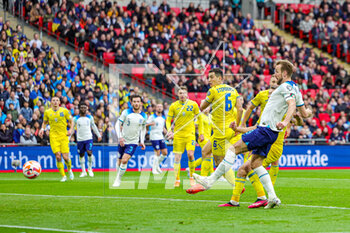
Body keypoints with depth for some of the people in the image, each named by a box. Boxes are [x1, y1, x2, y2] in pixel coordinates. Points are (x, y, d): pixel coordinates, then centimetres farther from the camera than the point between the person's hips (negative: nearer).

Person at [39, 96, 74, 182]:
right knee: (58, 157, -12)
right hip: (53, 137, 1)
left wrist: (71, 130, -8)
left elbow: (71, 121, 10)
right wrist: (42, 129, 1)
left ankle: (69, 169, 25)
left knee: (65, 157, -8)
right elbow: (45, 122, 20)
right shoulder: (47, 112, 5)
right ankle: (63, 176, 1)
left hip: (64, 136, -1)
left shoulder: (65, 111, 1)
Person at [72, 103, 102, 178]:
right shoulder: (76, 118, 1)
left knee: (89, 152, -16)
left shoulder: (90, 117, 5)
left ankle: (90, 168, 5)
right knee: (81, 155, 5)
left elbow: (94, 126, 18)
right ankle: (83, 171, 17)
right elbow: (72, 128, 7)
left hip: (88, 138, -1)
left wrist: (98, 135, 20)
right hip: (80, 139, 1)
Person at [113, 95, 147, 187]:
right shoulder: (126, 112, -7)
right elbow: (118, 124, -3)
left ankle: (118, 180, -4)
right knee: (120, 161, 9)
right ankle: (117, 177, 32)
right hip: (123, 141, 1)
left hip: (133, 142, -1)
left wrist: (142, 141, 8)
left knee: (124, 160, -17)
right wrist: (120, 137, -15)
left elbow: (143, 129, 16)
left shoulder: (144, 116, 0)